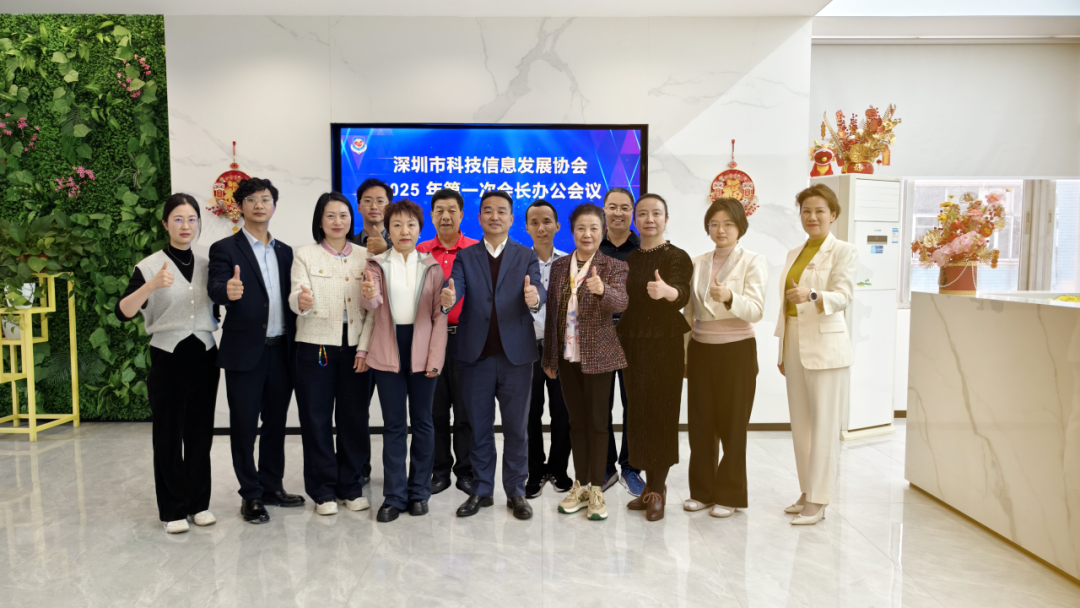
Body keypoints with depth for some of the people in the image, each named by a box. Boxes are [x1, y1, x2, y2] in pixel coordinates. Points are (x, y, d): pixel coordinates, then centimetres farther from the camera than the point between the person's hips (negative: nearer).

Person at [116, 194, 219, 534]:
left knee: (200, 434, 9)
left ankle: (199, 503, 21)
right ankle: (173, 509, 16)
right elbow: (123, 312, -16)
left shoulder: (207, 265, 7)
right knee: (168, 436, 5)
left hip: (204, 357, 3)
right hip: (168, 359, -3)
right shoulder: (149, 266, -5)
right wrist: (152, 286, -32)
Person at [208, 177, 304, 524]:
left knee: (275, 422, 13)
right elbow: (214, 287, -20)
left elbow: (289, 299, 12)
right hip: (245, 352, -4)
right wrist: (227, 291, -43)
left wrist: (295, 345, 3)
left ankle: (272, 486, 27)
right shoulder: (225, 249, -3)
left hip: (281, 351, 5)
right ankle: (251, 495, 16)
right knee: (244, 425, 4)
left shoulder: (285, 252, 12)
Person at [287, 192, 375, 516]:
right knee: (317, 418, 3)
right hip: (315, 347, -2)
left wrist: (364, 347, -4)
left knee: (354, 417, 6)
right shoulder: (305, 255, 2)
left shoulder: (364, 256, 8)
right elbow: (297, 299, -11)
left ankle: (350, 485, 22)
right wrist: (302, 301, -35)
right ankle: (323, 490, 17)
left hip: (354, 347, 2)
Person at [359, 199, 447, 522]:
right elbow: (370, 302, -14)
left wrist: (435, 358, -7)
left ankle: (419, 491, 20)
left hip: (423, 351, 0)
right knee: (393, 424, 5)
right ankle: (394, 495, 13)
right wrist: (368, 295, -38)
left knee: (422, 421, 7)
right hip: (388, 352, 0)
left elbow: (440, 316, 2)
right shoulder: (377, 264, 4)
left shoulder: (432, 266, 5)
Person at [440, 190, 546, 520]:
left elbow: (538, 289, -11)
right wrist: (447, 300, -35)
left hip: (516, 355, -1)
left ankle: (516, 492, 20)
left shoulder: (526, 256, 5)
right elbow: (455, 286, -10)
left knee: (516, 427, 7)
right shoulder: (465, 257, 7)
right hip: (476, 355, 1)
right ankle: (482, 490, 24)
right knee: (479, 427, 11)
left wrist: (534, 297, -35)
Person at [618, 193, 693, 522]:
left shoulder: (676, 257, -7)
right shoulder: (629, 259, 10)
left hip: (664, 346, -5)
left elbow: (682, 294, -26)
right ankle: (652, 485, 21)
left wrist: (667, 291, -47)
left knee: (660, 414, -1)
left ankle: (657, 489, 11)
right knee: (639, 413, 8)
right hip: (632, 344, 5)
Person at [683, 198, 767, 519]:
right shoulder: (698, 263, 9)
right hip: (700, 350, 4)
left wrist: (729, 297, -33)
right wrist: (682, 353, 10)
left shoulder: (753, 262, -3)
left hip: (736, 351, -4)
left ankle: (729, 495, 17)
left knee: (732, 425, 4)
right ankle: (702, 491, 21)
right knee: (700, 423, 7)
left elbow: (756, 311, -15)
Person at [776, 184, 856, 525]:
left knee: (824, 426, -2)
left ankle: (818, 501, 4)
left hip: (825, 346, -7)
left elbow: (843, 295, -19)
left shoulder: (843, 252, -4)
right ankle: (807, 493, 23)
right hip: (795, 346, 7)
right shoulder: (794, 254, 15)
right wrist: (782, 351, 15)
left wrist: (811, 295, -40)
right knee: (800, 424, 11)